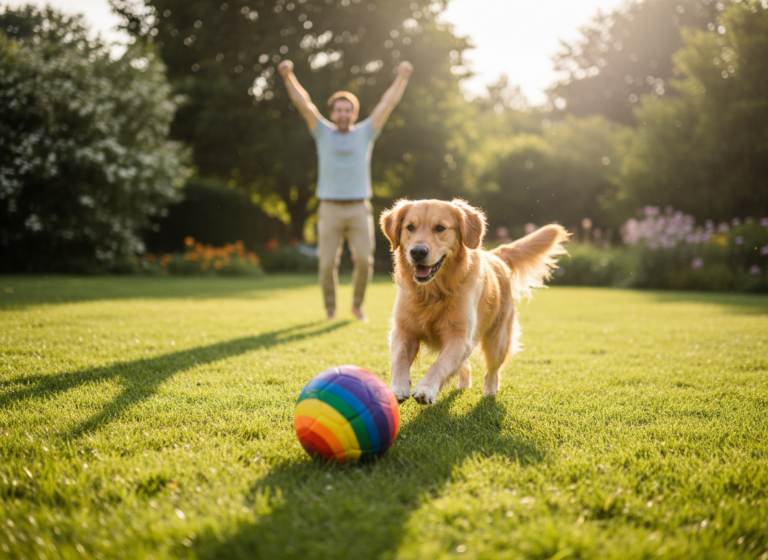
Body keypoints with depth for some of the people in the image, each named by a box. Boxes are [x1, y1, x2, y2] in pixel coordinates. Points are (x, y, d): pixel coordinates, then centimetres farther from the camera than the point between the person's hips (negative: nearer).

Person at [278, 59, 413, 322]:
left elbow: (388, 104, 3)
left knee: (364, 260, -8)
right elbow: (302, 103, 0)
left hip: (359, 209, 0)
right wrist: (288, 75, -12)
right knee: (328, 264, -2)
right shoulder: (323, 132, 8)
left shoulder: (364, 133, 9)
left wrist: (402, 77, -6)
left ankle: (357, 305, 14)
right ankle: (330, 310, 17)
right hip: (330, 209, 0)